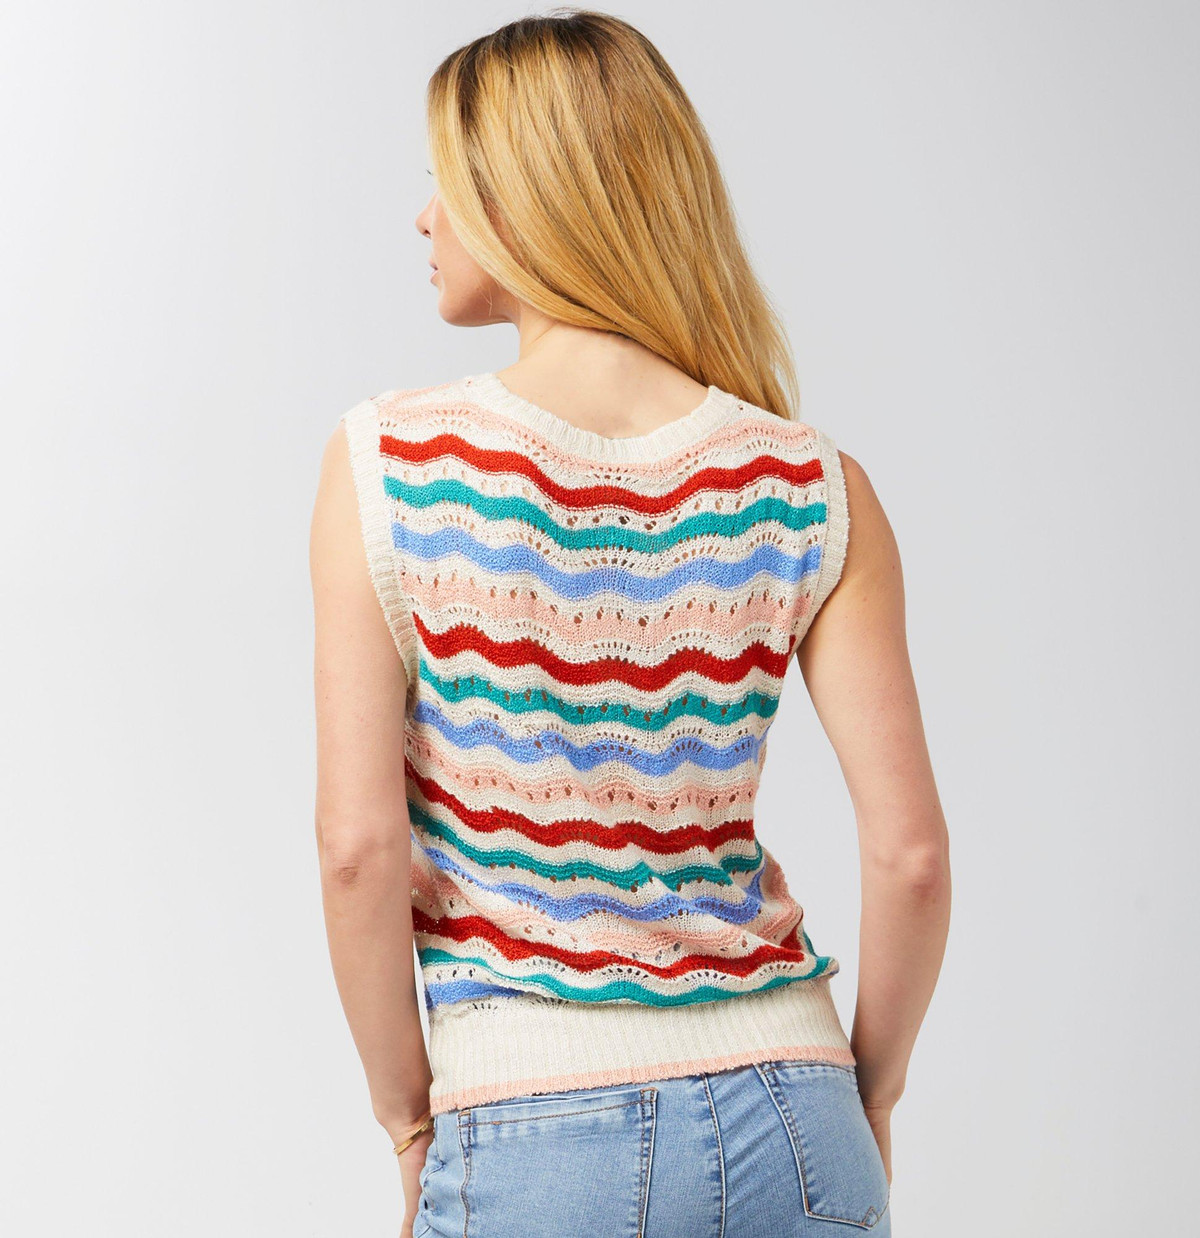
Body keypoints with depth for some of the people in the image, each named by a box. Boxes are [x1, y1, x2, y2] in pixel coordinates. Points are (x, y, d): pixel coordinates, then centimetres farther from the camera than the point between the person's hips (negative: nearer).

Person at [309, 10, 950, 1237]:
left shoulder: (389, 464, -9)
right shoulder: (811, 486, -4)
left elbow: (359, 844, -11)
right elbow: (911, 854, -5)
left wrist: (406, 1115, 2)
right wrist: (863, 1105, 10)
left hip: (531, 1139, -2)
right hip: (783, 1116, 2)